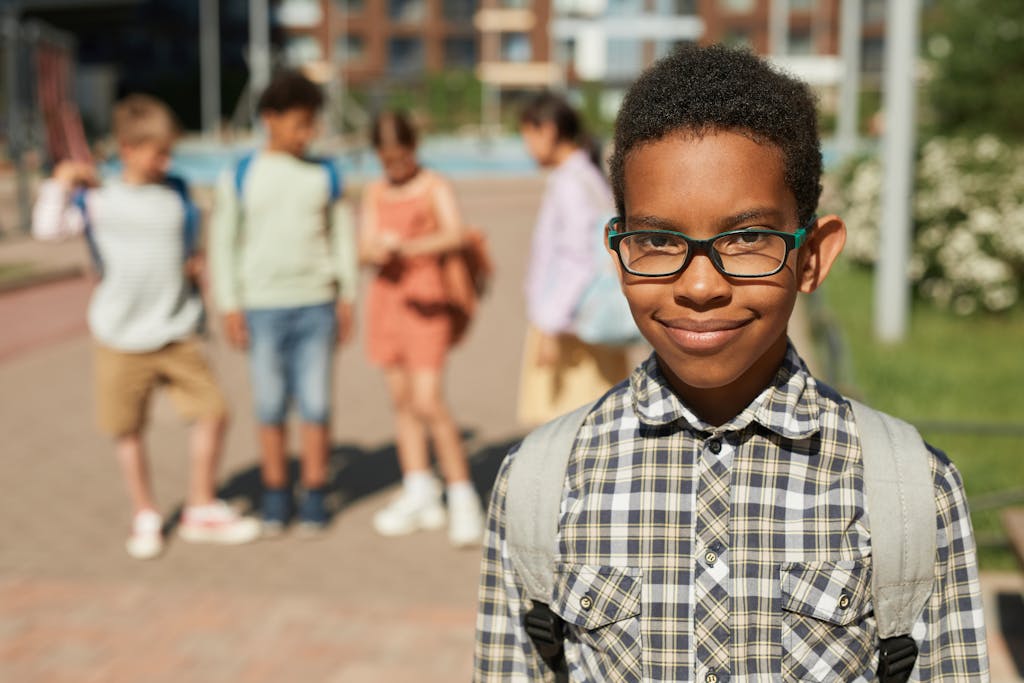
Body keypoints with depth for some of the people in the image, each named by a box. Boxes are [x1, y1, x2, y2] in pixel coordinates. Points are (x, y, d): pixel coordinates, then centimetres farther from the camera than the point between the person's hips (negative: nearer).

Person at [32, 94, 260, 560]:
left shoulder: (176, 193, 6)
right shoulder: (96, 201, -4)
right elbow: (48, 227, -15)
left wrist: (196, 263, 3)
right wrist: (61, 183, -18)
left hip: (178, 336, 3)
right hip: (121, 340, -2)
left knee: (212, 412, -2)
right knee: (127, 430, 6)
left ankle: (202, 511, 15)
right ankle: (145, 517, 26)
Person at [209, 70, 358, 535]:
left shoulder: (324, 175, 6)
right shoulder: (239, 178, 2)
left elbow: (341, 233, 12)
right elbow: (223, 243, 5)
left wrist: (347, 295, 7)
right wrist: (229, 306, 0)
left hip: (316, 304, 1)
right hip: (262, 306, -1)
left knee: (315, 404, 1)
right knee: (270, 406, 4)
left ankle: (315, 497, 12)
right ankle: (276, 496, 16)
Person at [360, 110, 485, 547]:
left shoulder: (435, 188, -5)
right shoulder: (375, 193, 10)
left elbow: (454, 235, -23)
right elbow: (365, 249, 1)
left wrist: (409, 247, -38)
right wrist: (382, 249, -22)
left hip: (426, 299, -5)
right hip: (387, 297, 5)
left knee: (429, 403, -13)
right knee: (402, 400, 8)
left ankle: (463, 499, -4)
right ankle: (418, 495, 18)